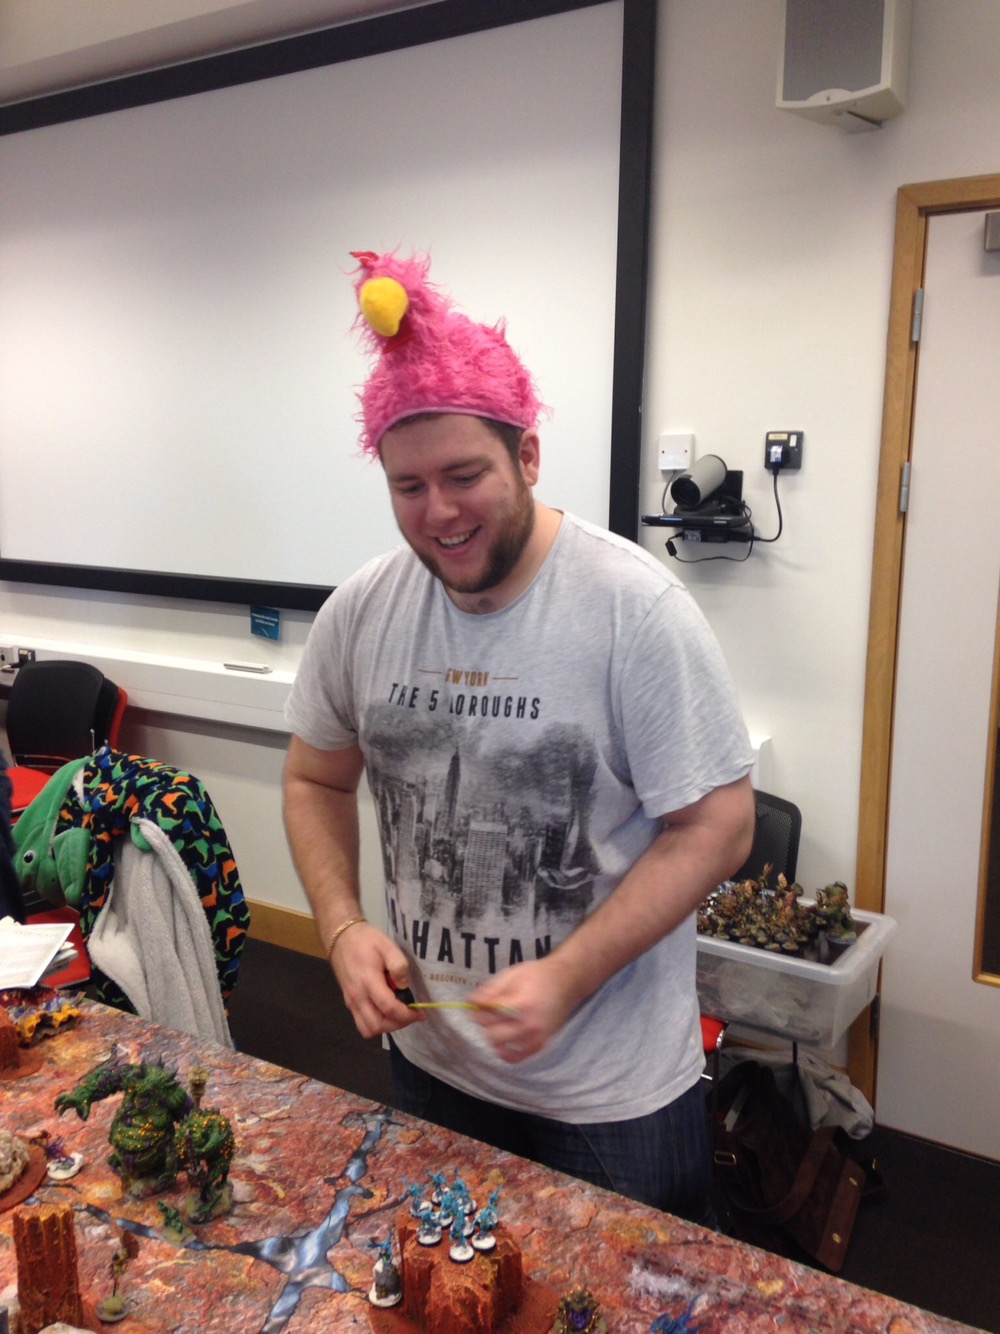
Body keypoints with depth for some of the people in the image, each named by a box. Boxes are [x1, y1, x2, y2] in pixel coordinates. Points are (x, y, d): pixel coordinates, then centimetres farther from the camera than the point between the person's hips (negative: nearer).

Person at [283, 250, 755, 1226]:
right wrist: (343, 927, -9)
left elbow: (717, 825, -16)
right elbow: (317, 781, 7)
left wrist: (567, 977, -24)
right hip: (430, 1059, 4)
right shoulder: (360, 612, -7)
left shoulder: (634, 607, -20)